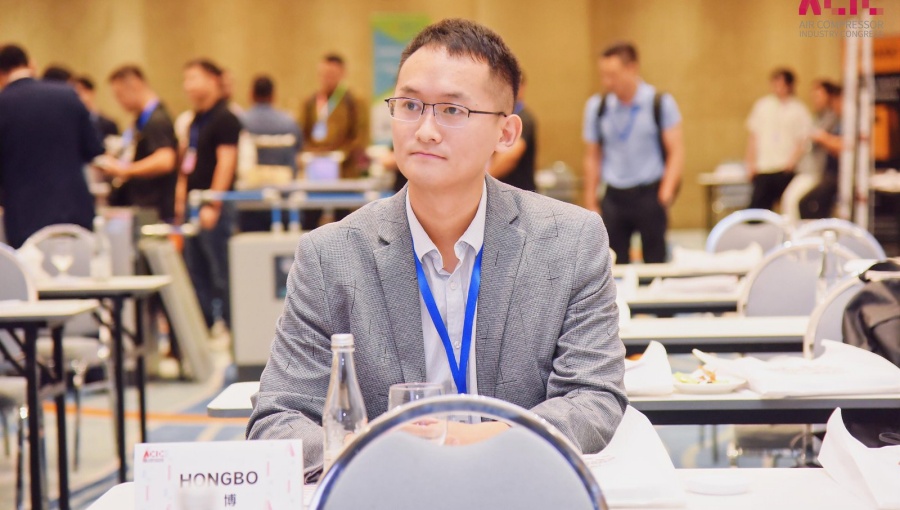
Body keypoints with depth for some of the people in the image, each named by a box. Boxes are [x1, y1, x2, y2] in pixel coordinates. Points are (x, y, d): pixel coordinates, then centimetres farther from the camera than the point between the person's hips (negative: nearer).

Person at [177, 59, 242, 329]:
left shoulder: (225, 119, -10)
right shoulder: (196, 119, 16)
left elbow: (226, 163, -17)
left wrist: (213, 205, -21)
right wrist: (181, 196, 15)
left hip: (214, 206, -9)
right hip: (195, 205, 9)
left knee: (221, 274, -5)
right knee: (196, 273, 12)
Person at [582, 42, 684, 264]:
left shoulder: (660, 103, -3)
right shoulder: (596, 106, 5)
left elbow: (676, 152, -2)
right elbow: (592, 156, 11)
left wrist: (666, 193, -14)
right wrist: (590, 203, 9)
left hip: (649, 194, -2)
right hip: (614, 195, 2)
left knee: (654, 261, 0)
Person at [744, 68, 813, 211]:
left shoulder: (798, 109, 2)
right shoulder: (762, 105, 12)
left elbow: (804, 140, -1)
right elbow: (753, 135, 15)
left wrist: (792, 161, -15)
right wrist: (751, 163, 7)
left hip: (785, 171, -2)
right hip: (763, 169, 3)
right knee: (757, 207, -6)